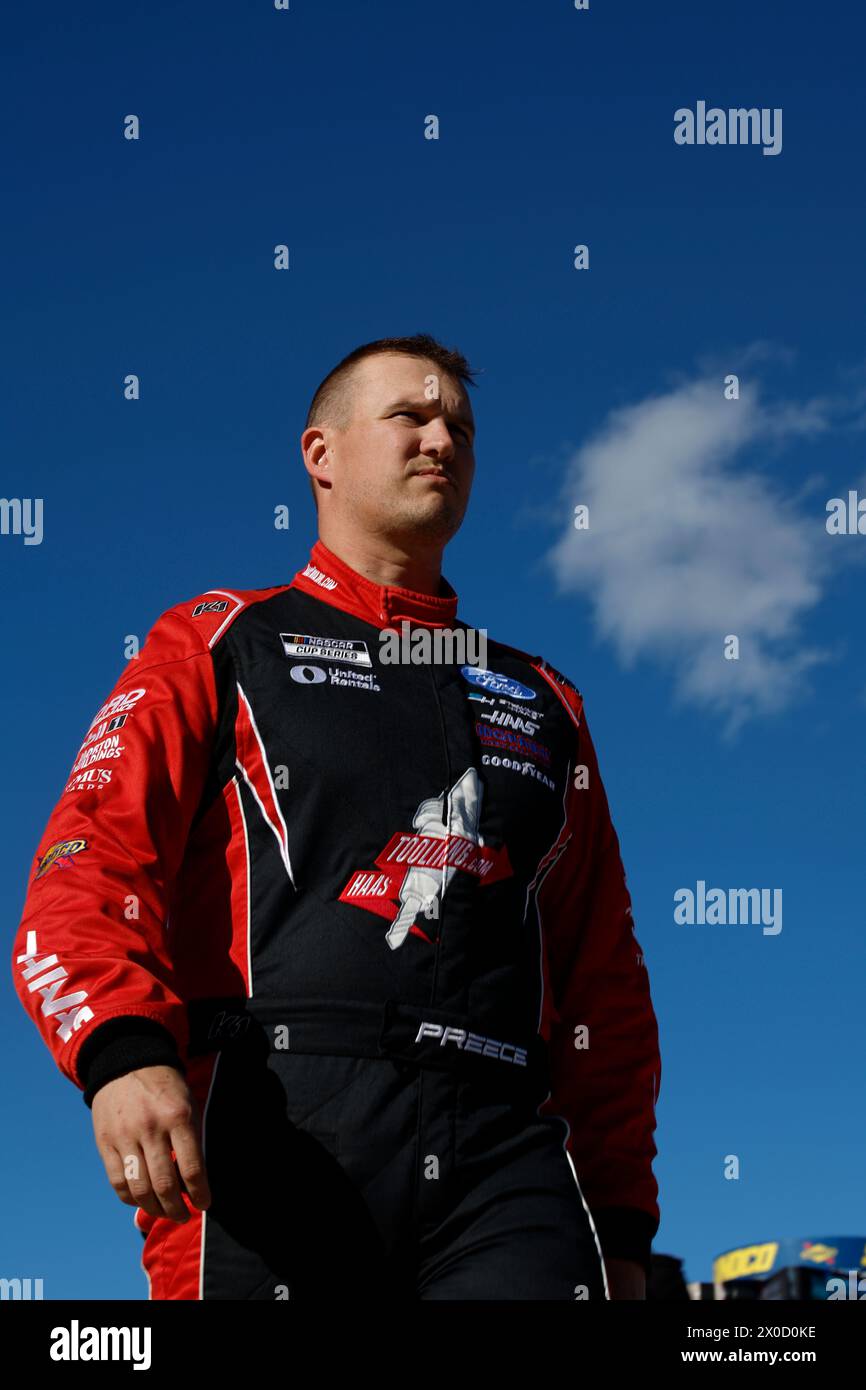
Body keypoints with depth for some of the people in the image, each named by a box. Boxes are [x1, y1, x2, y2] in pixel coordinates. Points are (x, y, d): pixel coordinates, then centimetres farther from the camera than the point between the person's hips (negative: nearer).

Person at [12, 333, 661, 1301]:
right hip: (276, 1142, -2)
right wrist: (121, 1052, -19)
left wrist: (622, 1221, 16)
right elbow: (89, 861, 1)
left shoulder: (543, 703, 26)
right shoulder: (216, 648, 15)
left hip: (502, 1149, 3)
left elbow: (606, 984, 25)